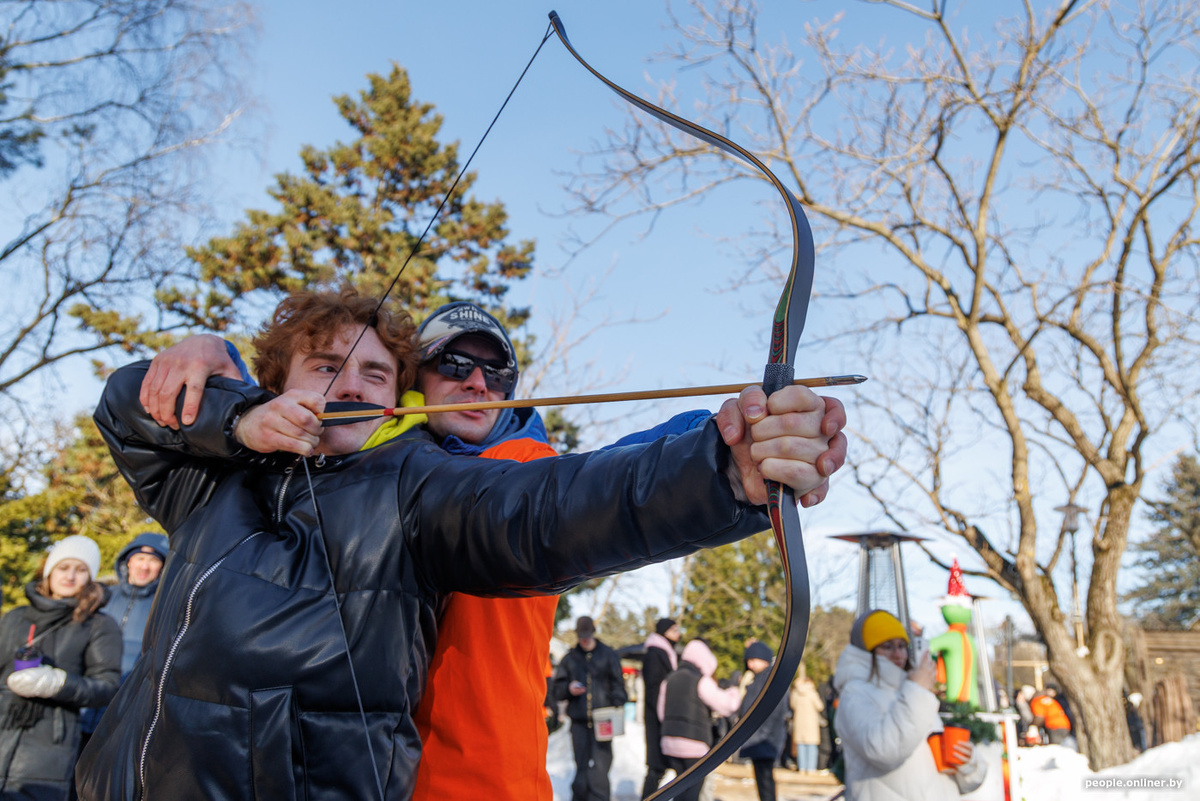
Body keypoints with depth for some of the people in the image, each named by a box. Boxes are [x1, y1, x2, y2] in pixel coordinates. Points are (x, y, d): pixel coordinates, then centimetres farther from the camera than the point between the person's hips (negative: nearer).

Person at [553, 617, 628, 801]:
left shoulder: (608, 655, 8)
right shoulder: (570, 658, 13)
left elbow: (618, 685, 7)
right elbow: (557, 689, 14)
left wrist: (616, 706, -8)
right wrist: (569, 689, -7)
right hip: (579, 722, 2)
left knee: (599, 768, -9)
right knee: (581, 771, 3)